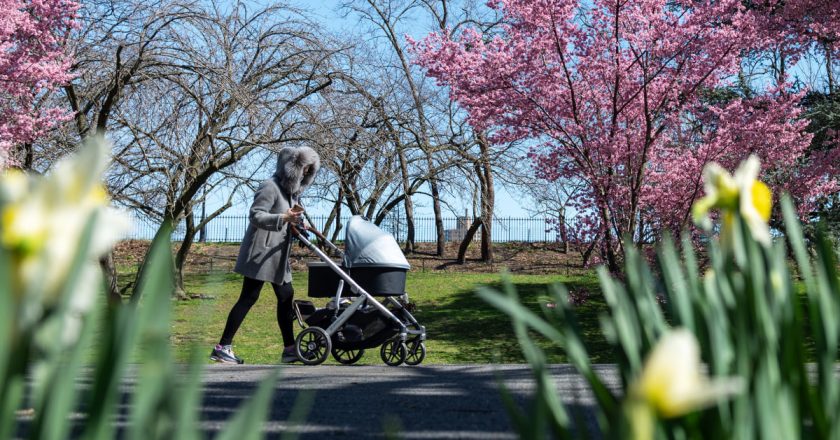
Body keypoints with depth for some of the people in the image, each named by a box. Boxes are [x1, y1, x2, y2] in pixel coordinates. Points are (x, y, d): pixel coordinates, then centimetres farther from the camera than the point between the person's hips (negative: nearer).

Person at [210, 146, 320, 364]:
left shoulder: (289, 189, 17)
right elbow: (255, 216, -21)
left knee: (286, 297, 7)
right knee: (249, 297, -9)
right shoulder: (270, 187, -13)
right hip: (260, 252, -10)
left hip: (276, 255, 10)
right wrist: (283, 218, -33)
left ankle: (289, 348, 12)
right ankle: (222, 347, -3)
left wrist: (295, 222, 4)